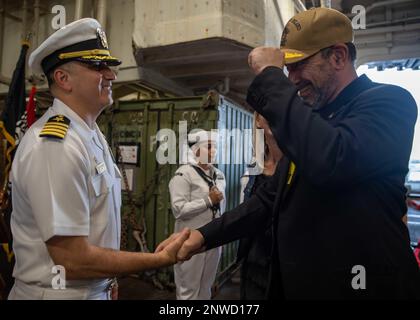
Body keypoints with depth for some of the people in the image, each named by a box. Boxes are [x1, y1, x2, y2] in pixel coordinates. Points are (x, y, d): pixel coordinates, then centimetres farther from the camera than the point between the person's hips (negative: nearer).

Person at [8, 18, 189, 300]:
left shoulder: (94, 134, 3)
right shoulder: (55, 145, -25)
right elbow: (72, 259, -25)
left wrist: (108, 280, 10)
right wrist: (166, 258, -20)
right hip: (60, 292, -7)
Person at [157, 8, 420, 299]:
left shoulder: (388, 103, -12)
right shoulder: (312, 119, 11)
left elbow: (330, 162, -34)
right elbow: (271, 198, 11)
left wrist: (270, 76, -22)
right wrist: (205, 236, 1)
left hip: (359, 286, -7)